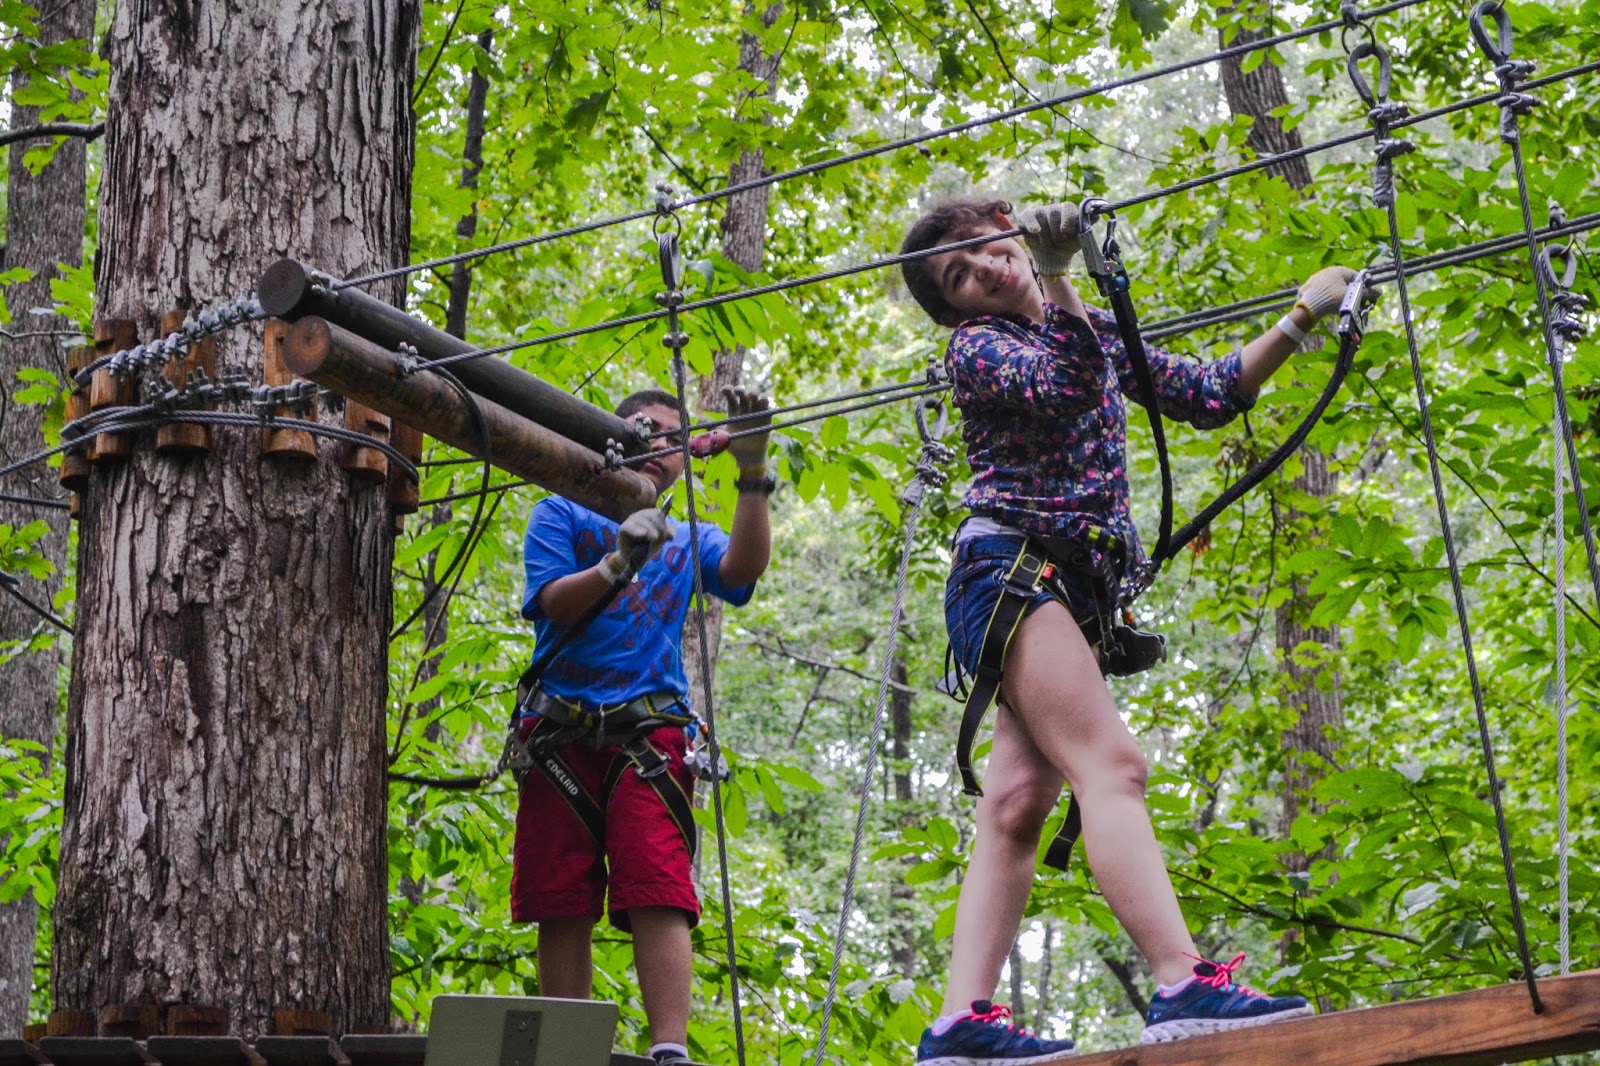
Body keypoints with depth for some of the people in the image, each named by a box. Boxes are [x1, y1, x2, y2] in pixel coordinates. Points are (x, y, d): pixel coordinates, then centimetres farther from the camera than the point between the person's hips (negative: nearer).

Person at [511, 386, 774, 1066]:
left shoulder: (688, 542, 22)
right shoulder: (562, 515, 17)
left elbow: (744, 567, -1)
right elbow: (553, 603, 1)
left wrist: (753, 473, -13)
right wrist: (617, 562, -16)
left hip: (650, 730, 0)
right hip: (560, 730, 0)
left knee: (658, 891, -17)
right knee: (560, 905, -3)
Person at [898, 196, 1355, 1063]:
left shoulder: (1095, 334, 24)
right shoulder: (975, 345, 3)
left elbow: (1208, 396, 23)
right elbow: (1061, 389, -16)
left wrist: (1300, 318, 17)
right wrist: (1057, 279, -17)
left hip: (1076, 591, 6)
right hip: (1006, 566, -6)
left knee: (1017, 803, -5)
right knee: (1109, 763, -20)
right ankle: (1185, 986, -31)